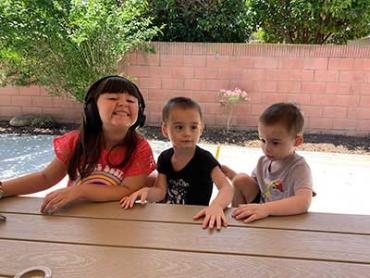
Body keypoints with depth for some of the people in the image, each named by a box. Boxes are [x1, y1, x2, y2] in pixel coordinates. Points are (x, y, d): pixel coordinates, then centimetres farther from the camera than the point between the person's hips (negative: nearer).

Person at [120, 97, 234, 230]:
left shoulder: (204, 159, -16)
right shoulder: (165, 158, -1)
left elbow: (227, 188, -26)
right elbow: (161, 191, -1)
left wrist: (216, 205, -48)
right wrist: (145, 191, -23)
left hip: (196, 220, 0)